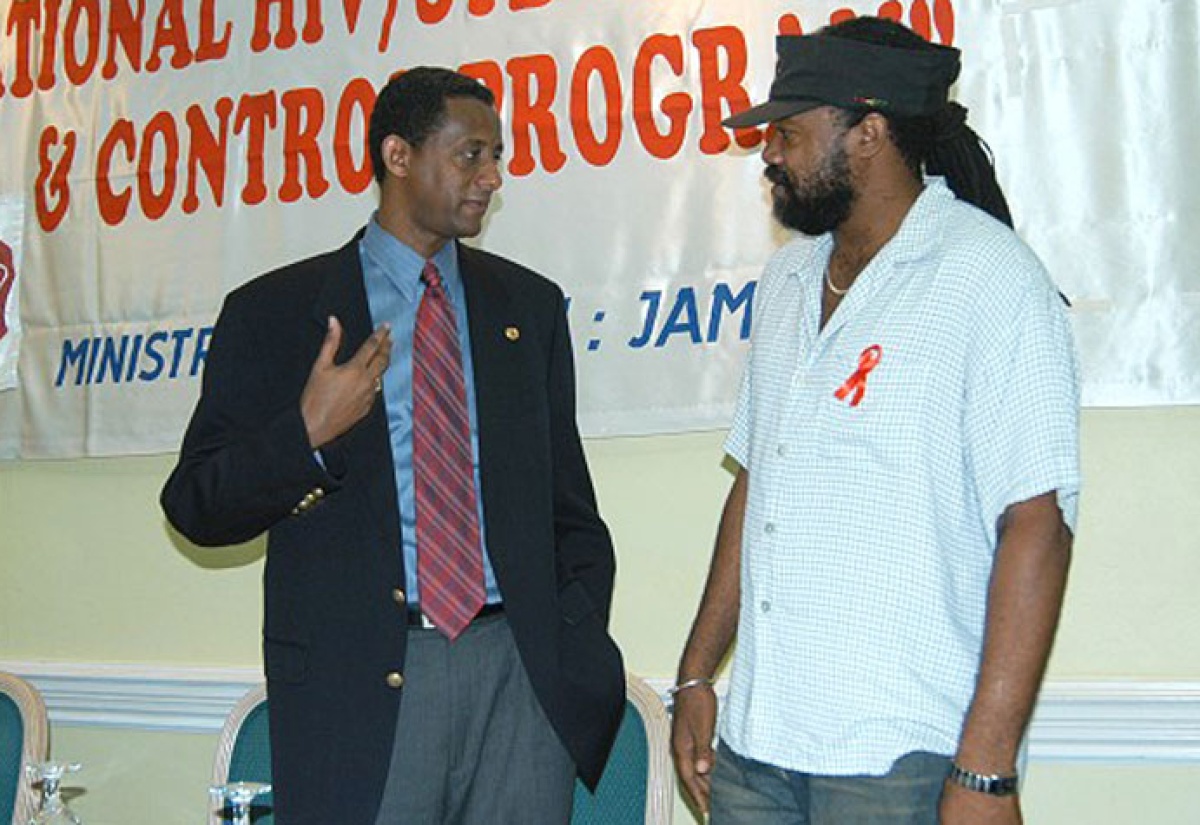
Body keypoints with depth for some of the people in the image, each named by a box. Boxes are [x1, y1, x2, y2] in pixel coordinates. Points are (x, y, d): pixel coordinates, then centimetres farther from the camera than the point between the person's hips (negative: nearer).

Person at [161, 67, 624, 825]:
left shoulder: (530, 304, 13)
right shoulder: (274, 311, 3)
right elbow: (194, 507, 2)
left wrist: (581, 647, 3)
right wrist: (307, 435, -15)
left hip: (522, 676, 3)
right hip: (360, 680, -2)